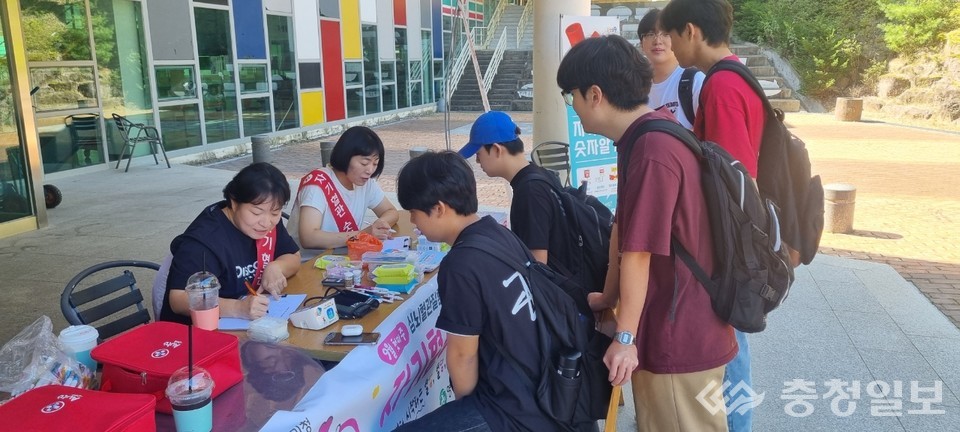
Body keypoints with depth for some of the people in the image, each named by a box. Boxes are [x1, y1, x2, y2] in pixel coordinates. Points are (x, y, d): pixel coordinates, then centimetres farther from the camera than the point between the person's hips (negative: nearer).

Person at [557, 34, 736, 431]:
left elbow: (638, 253, -23)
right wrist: (609, 298, 16)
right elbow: (624, 231, 11)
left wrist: (625, 337, -17)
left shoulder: (651, 151, -25)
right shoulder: (646, 139, 8)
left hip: (680, 336, -9)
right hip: (671, 327, 9)